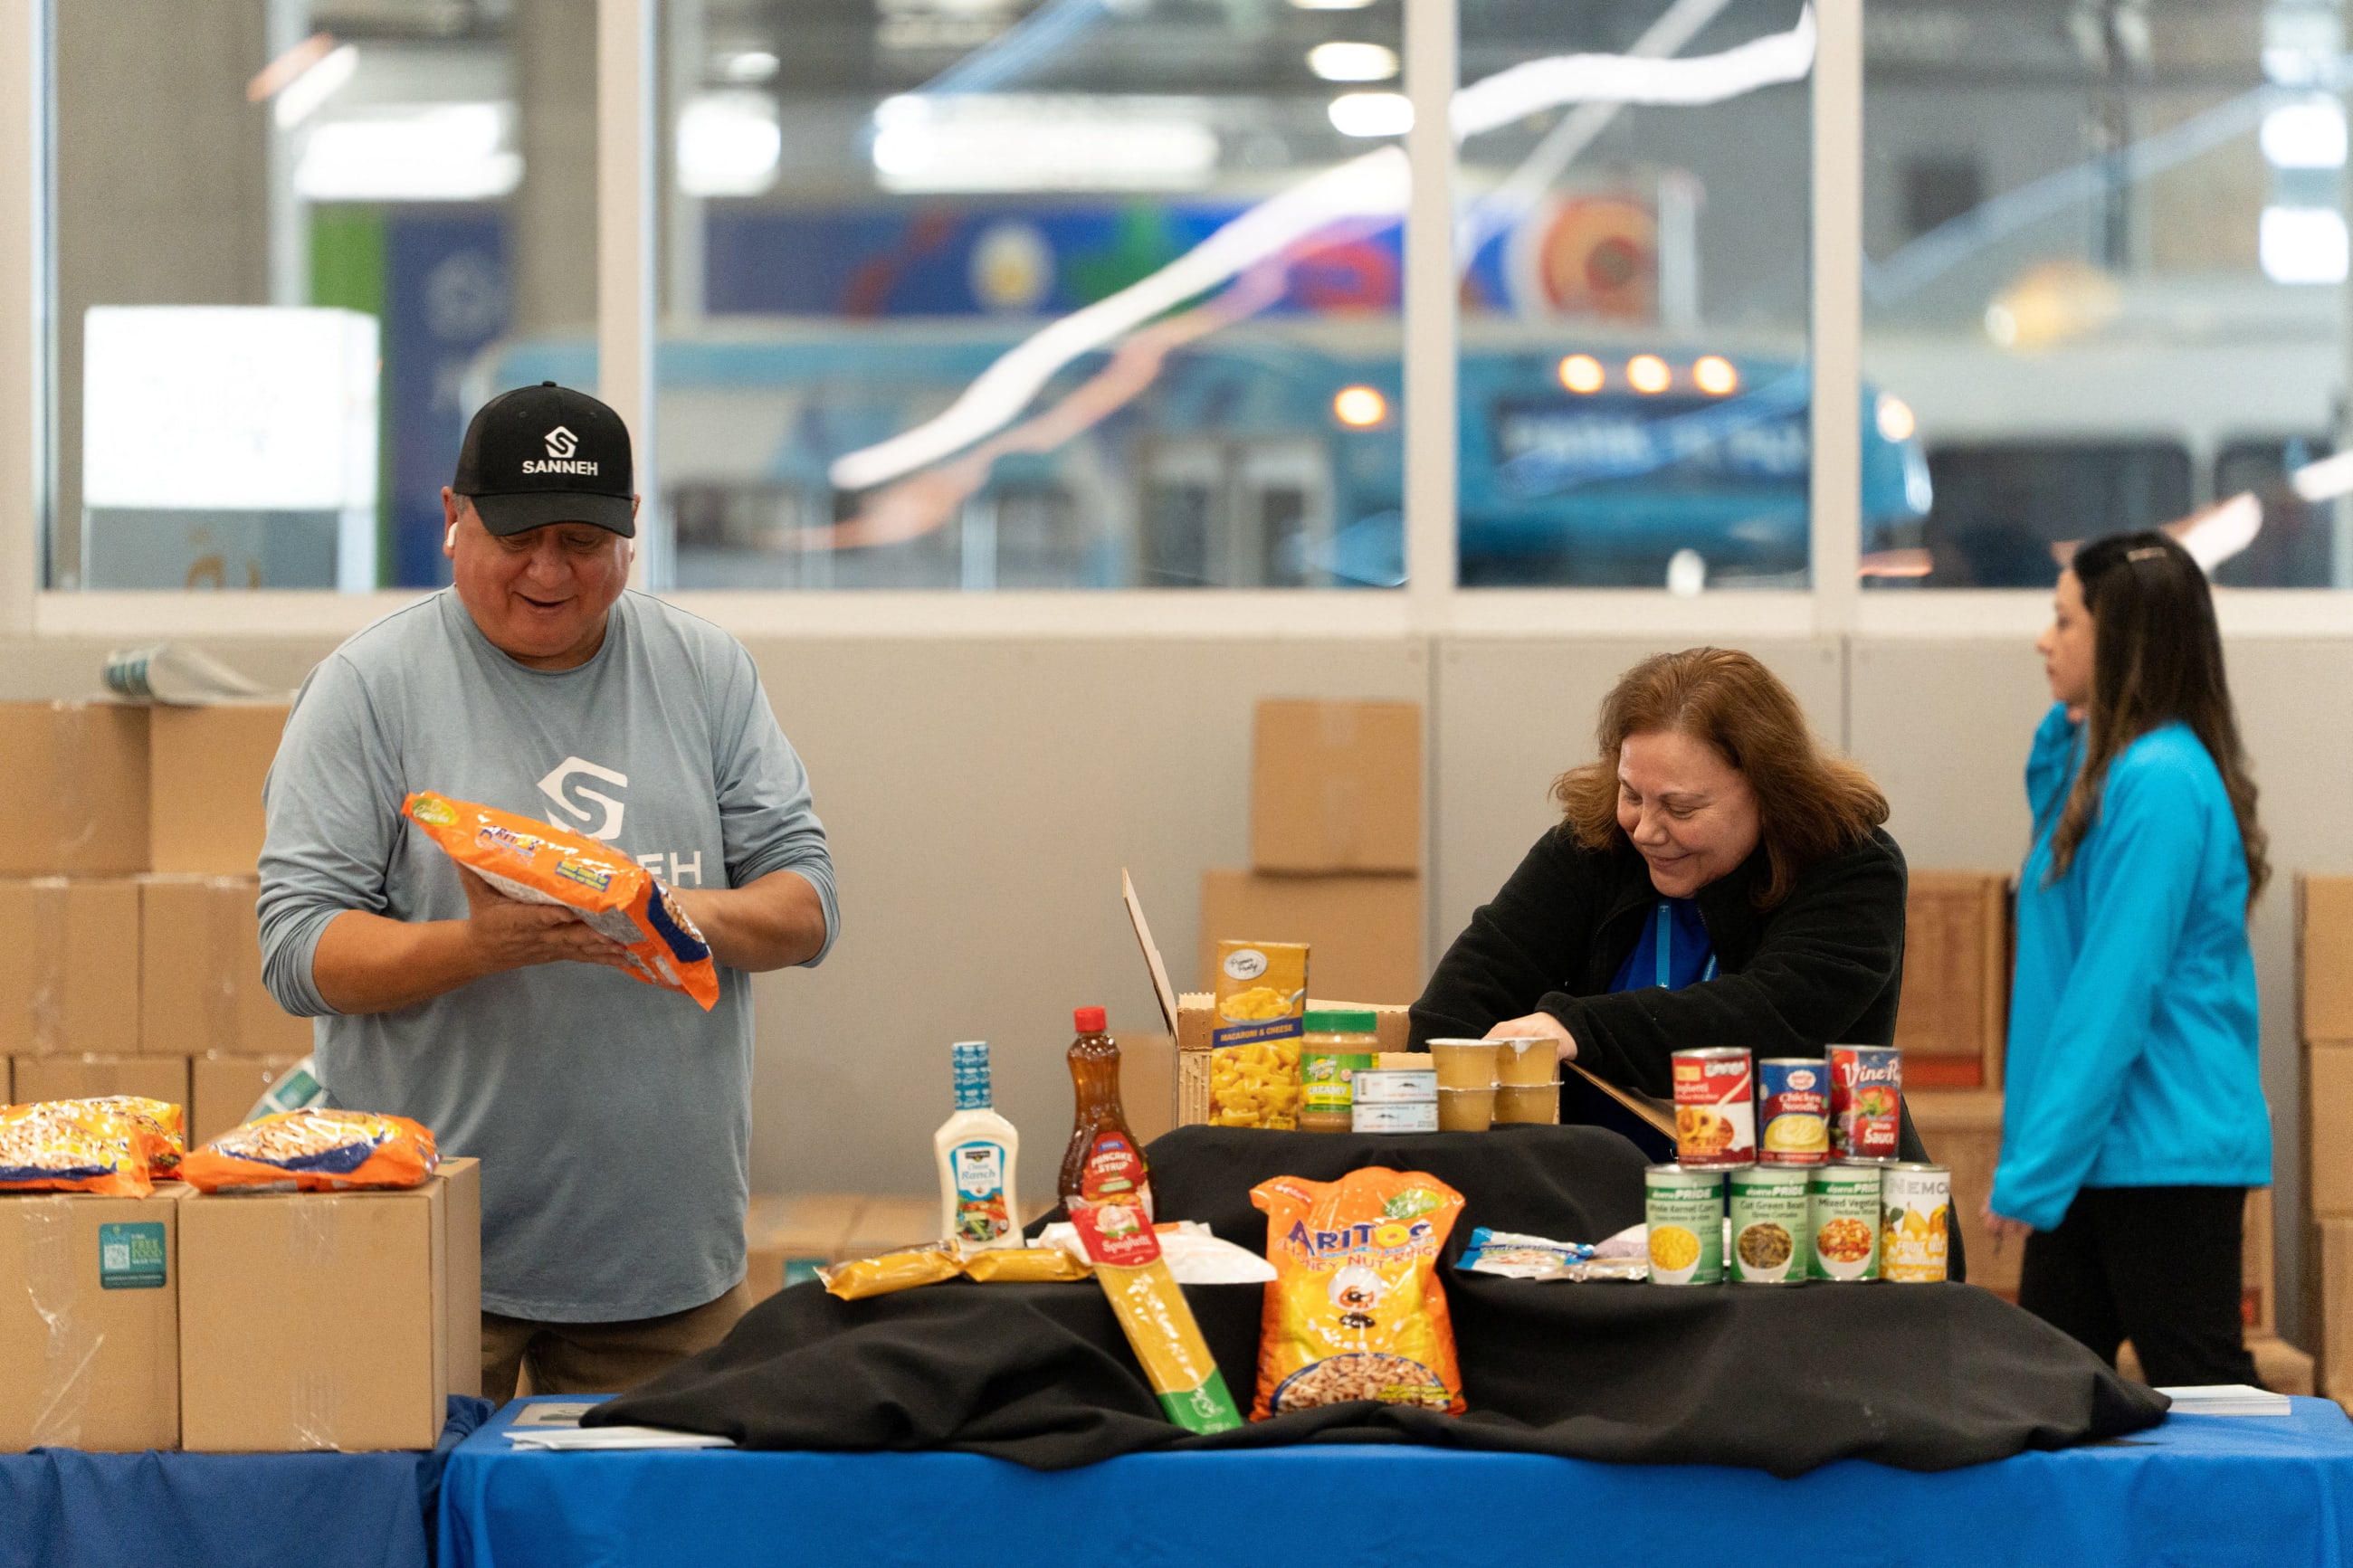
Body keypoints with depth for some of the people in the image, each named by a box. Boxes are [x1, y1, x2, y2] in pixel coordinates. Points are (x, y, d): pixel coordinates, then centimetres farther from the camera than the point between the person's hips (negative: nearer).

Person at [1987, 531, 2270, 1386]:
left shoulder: (2159, 781, -17)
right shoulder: (2105, 766, 12)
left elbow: (2115, 993, -20)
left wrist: (2035, 1168, -19)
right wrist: (2066, 731, 15)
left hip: (2163, 1152, -10)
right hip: (2101, 1154, 10)